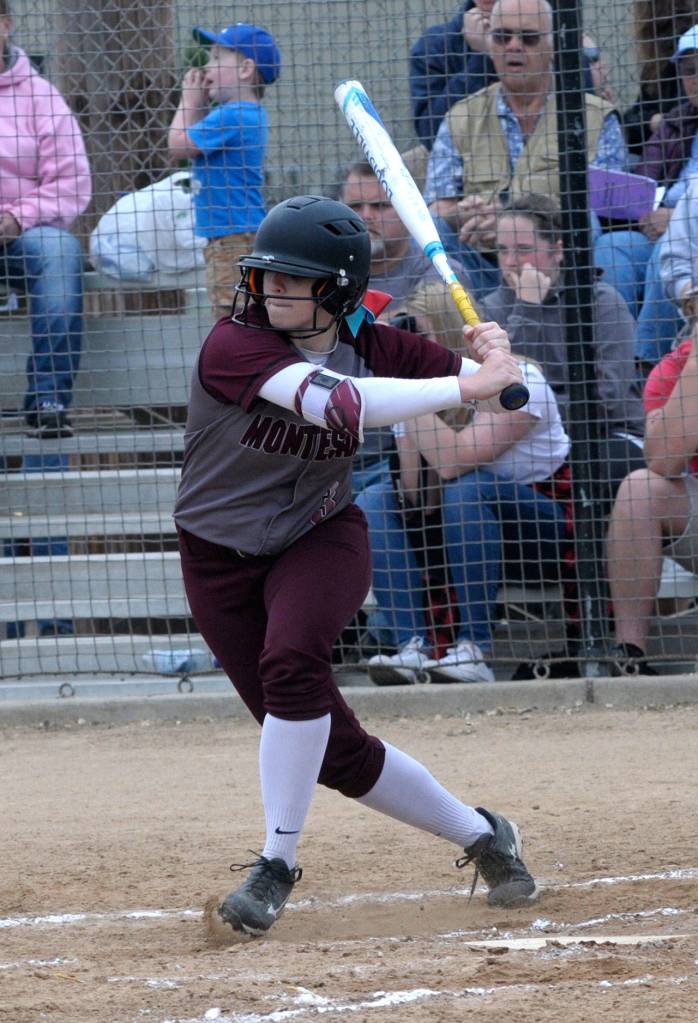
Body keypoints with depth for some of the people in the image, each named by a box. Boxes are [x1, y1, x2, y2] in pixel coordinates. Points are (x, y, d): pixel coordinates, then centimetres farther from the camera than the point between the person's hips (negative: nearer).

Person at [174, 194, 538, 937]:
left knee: (290, 659, -32)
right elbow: (337, 403, -37)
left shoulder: (371, 348, -8)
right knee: (336, 751, -1)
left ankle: (278, 862, -21)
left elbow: (494, 381, 2)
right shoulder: (235, 346, -22)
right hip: (222, 561, -1)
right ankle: (478, 835, 21)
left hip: (320, 540, 1)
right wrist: (464, 384, -37)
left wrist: (490, 353, -22)